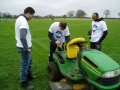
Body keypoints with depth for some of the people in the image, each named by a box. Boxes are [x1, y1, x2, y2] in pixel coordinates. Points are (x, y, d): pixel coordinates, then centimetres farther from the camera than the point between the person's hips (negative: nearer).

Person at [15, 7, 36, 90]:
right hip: (24, 48, -10)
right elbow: (22, 37, -32)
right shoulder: (23, 21, -23)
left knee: (29, 62, 24)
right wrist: (26, 48, -20)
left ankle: (29, 76, 42)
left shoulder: (20, 18, 10)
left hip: (25, 46, 10)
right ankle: (24, 83, 18)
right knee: (25, 65, 3)